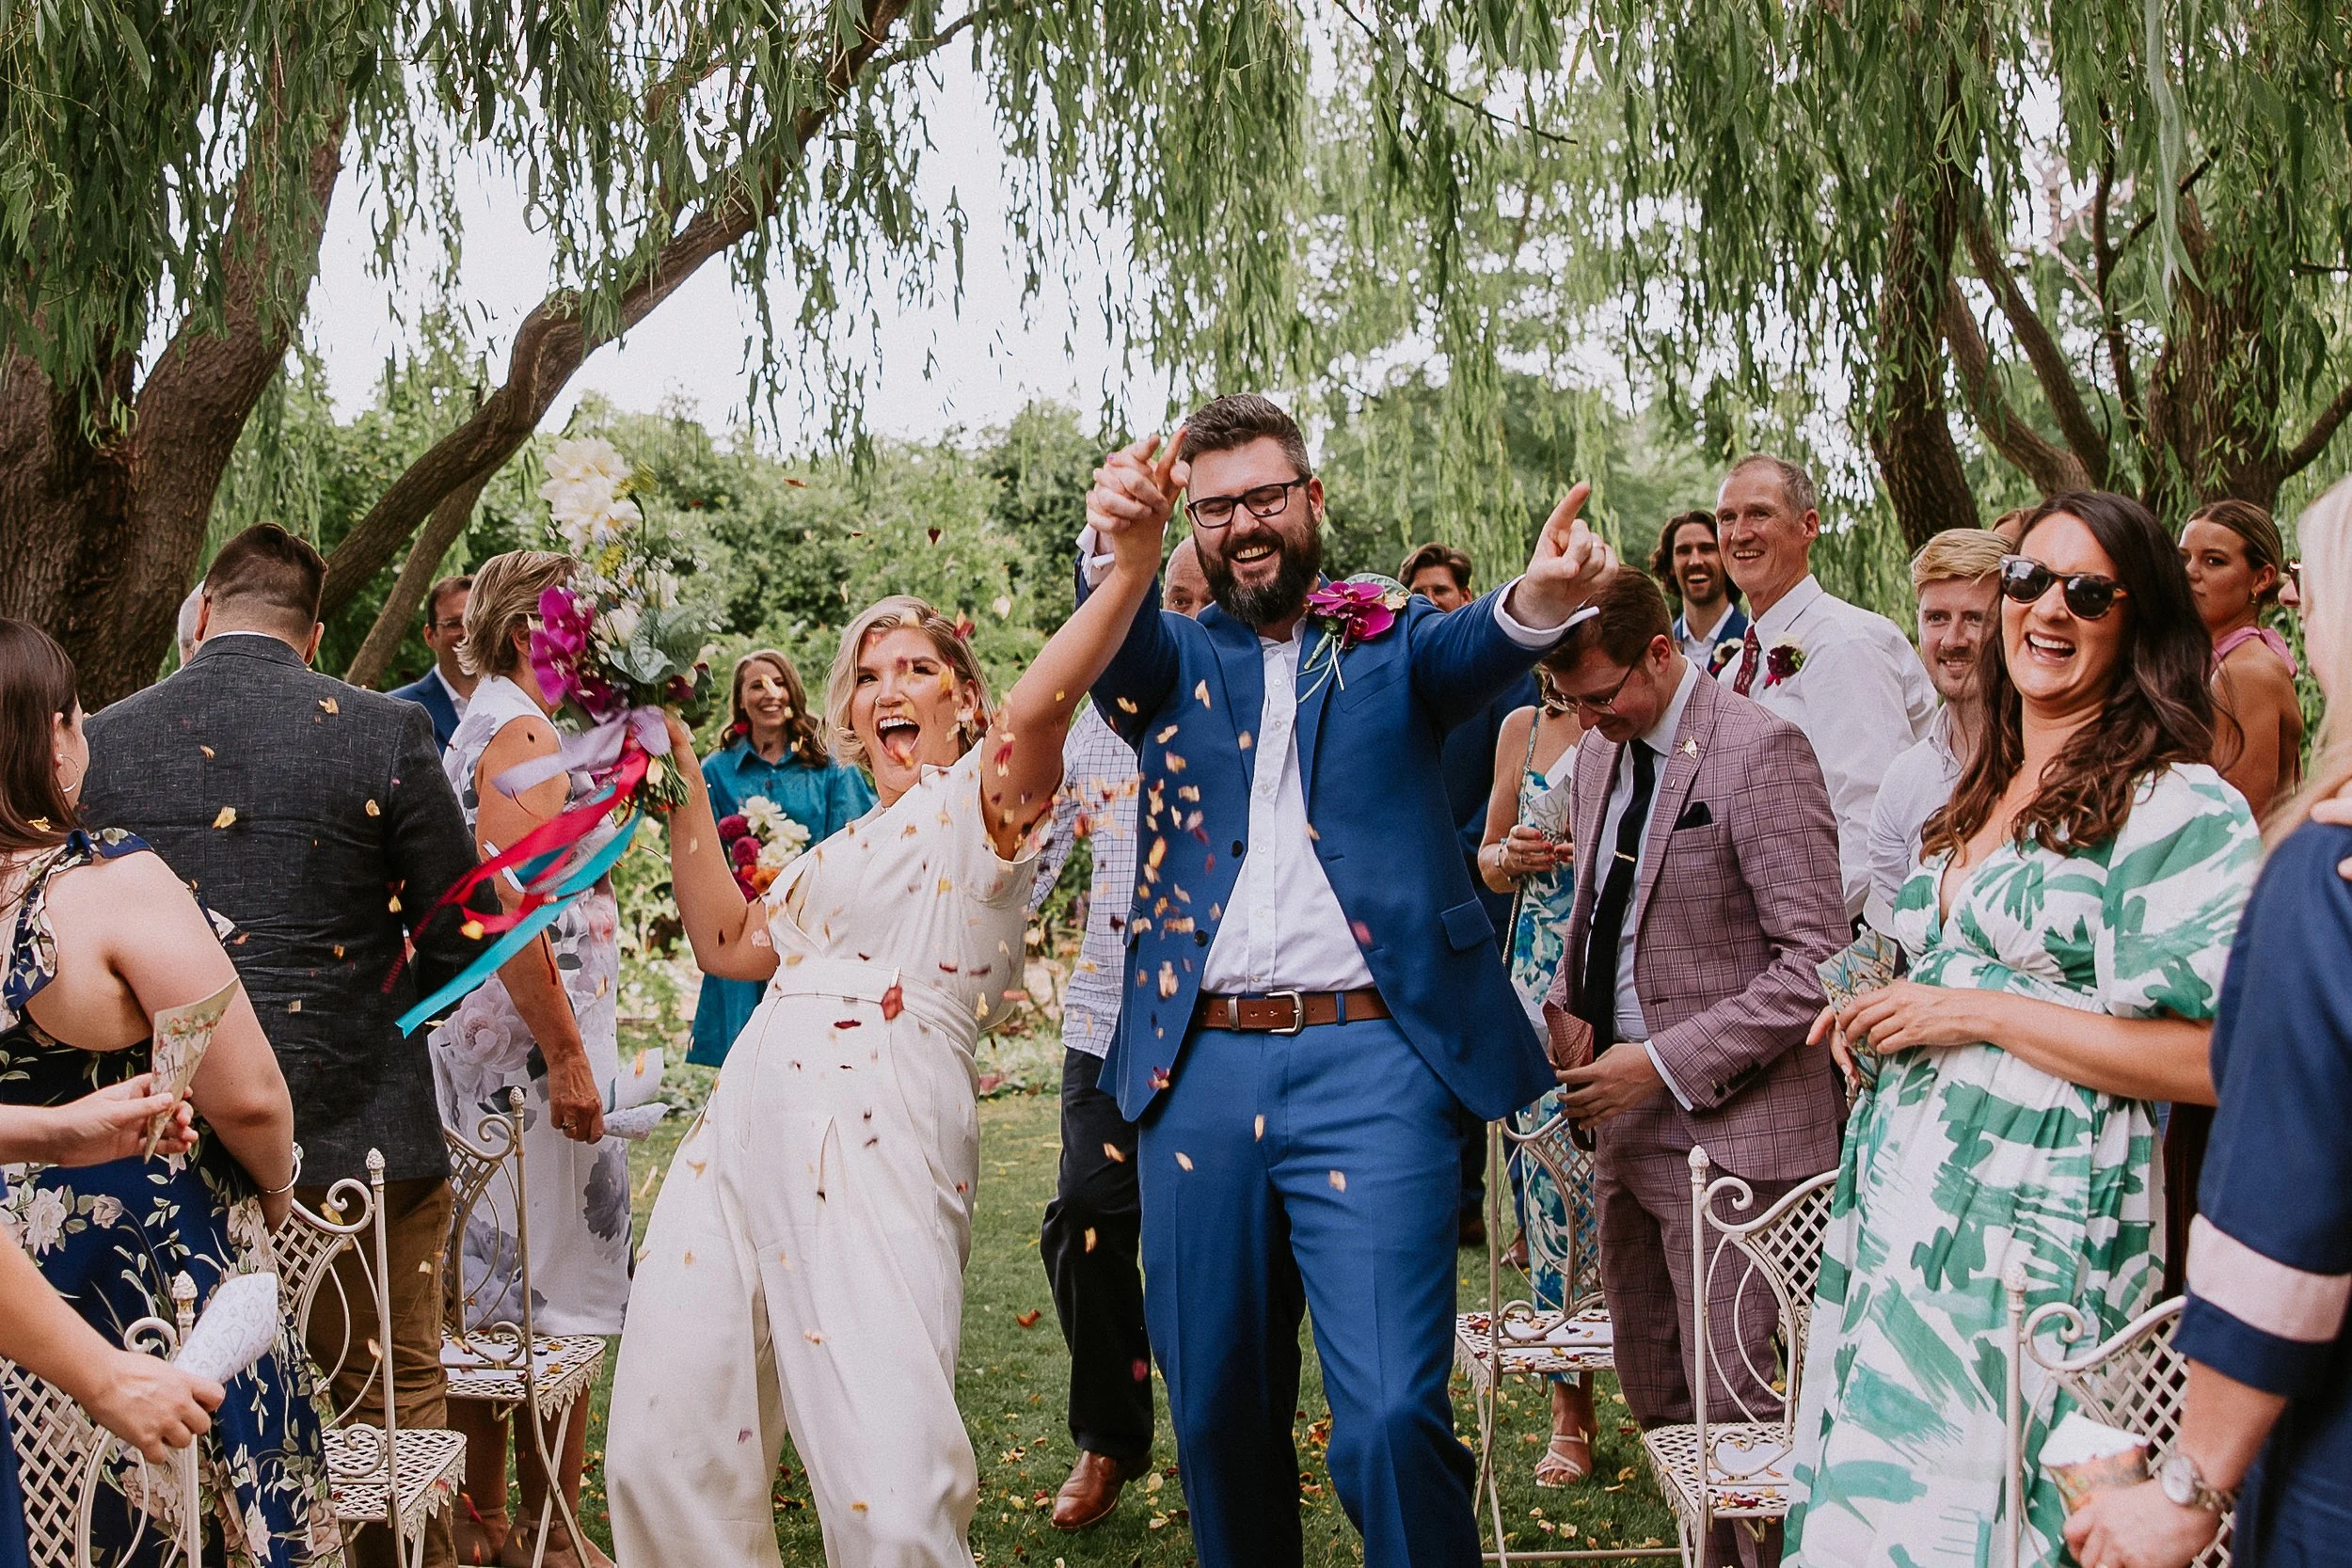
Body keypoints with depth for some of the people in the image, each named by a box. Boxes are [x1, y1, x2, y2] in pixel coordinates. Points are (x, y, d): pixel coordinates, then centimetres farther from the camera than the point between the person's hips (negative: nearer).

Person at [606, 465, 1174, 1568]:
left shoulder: (983, 798, 2)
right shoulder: (843, 852, 27)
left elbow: (1040, 703, -18)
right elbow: (729, 943, 28)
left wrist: (1132, 564, -35)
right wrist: (684, 793, 24)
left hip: (874, 1145, -8)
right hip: (744, 1133, 8)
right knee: (662, 1454, 8)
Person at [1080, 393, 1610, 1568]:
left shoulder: (1389, 644, 10)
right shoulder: (1172, 662, 14)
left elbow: (1472, 648, -13)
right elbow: (1117, 645, -9)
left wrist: (1542, 599, -37)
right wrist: (1117, 541, -33)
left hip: (1370, 1061, -2)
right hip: (1198, 1066, 3)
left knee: (1389, 1416, -11)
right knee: (1216, 1411, 12)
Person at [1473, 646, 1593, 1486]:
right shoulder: (1524, 729, 12)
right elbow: (1490, 859, 20)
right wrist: (1508, 856, -2)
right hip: (1544, 973, 4)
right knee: (1550, 1166, 2)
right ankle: (1570, 1412, 14)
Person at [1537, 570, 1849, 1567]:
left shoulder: (1760, 752, -14)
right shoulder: (1600, 753, 12)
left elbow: (1817, 960, -17)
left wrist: (1665, 1063, -18)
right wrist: (1569, 1006, 5)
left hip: (1725, 1126, -8)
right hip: (1627, 1121, 8)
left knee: (1732, 1405, -3)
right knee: (1654, 1398, 15)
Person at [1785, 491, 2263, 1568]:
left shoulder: (2183, 805, -8)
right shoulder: (1982, 792, 16)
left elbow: (2214, 1058, -15)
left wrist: (1982, 1013, -15)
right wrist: (1877, 1018, 8)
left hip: (2032, 1231, -7)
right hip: (1895, 1199, 7)